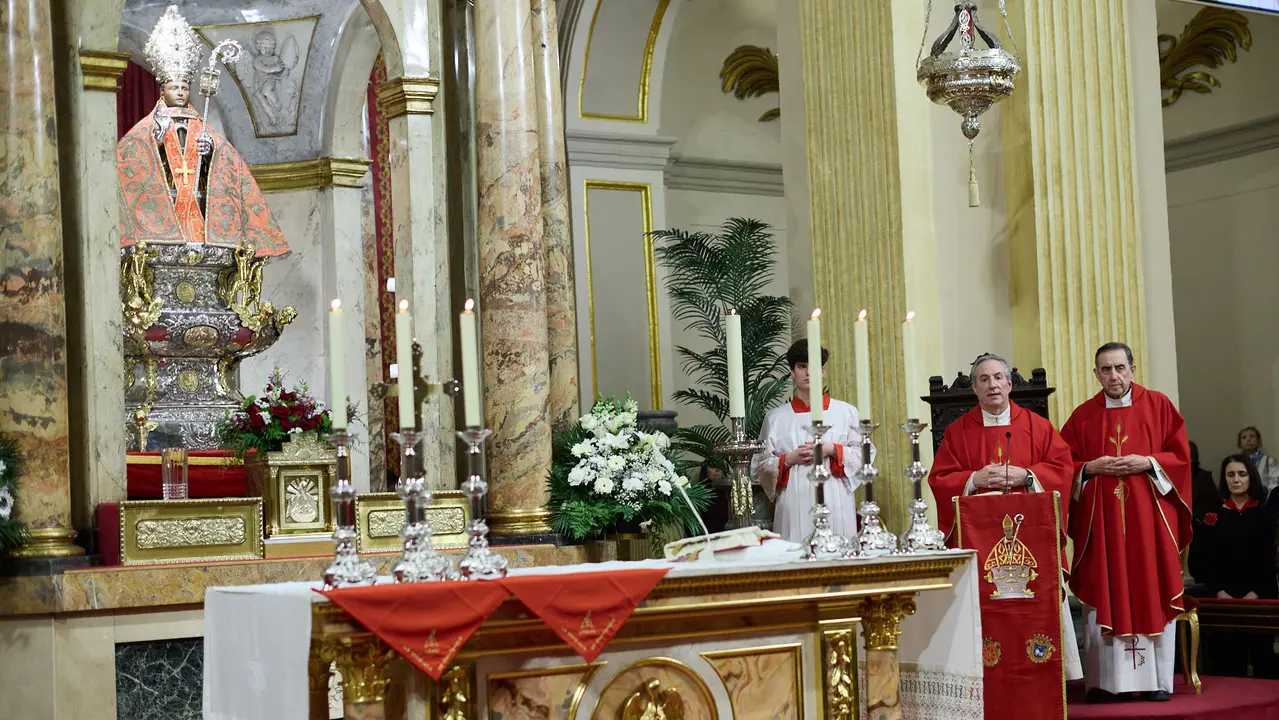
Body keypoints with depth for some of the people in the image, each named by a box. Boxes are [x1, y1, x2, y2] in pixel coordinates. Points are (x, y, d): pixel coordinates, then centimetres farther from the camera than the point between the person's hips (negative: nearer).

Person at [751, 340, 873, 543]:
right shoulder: (776, 417, 9)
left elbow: (865, 454, 6)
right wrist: (789, 459, -7)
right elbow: (759, 466, 9)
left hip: (836, 507, 0)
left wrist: (831, 450, -7)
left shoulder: (845, 412, 8)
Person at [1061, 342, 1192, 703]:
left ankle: (1158, 680, 6)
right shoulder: (1083, 416, 8)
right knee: (1103, 598, -1)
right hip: (1100, 519, 1)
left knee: (1153, 595, 0)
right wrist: (1091, 467, -10)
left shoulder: (1158, 406, 5)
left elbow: (1180, 455, 2)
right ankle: (1104, 681, 2)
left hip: (1149, 515, -1)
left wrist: (1148, 463, -13)